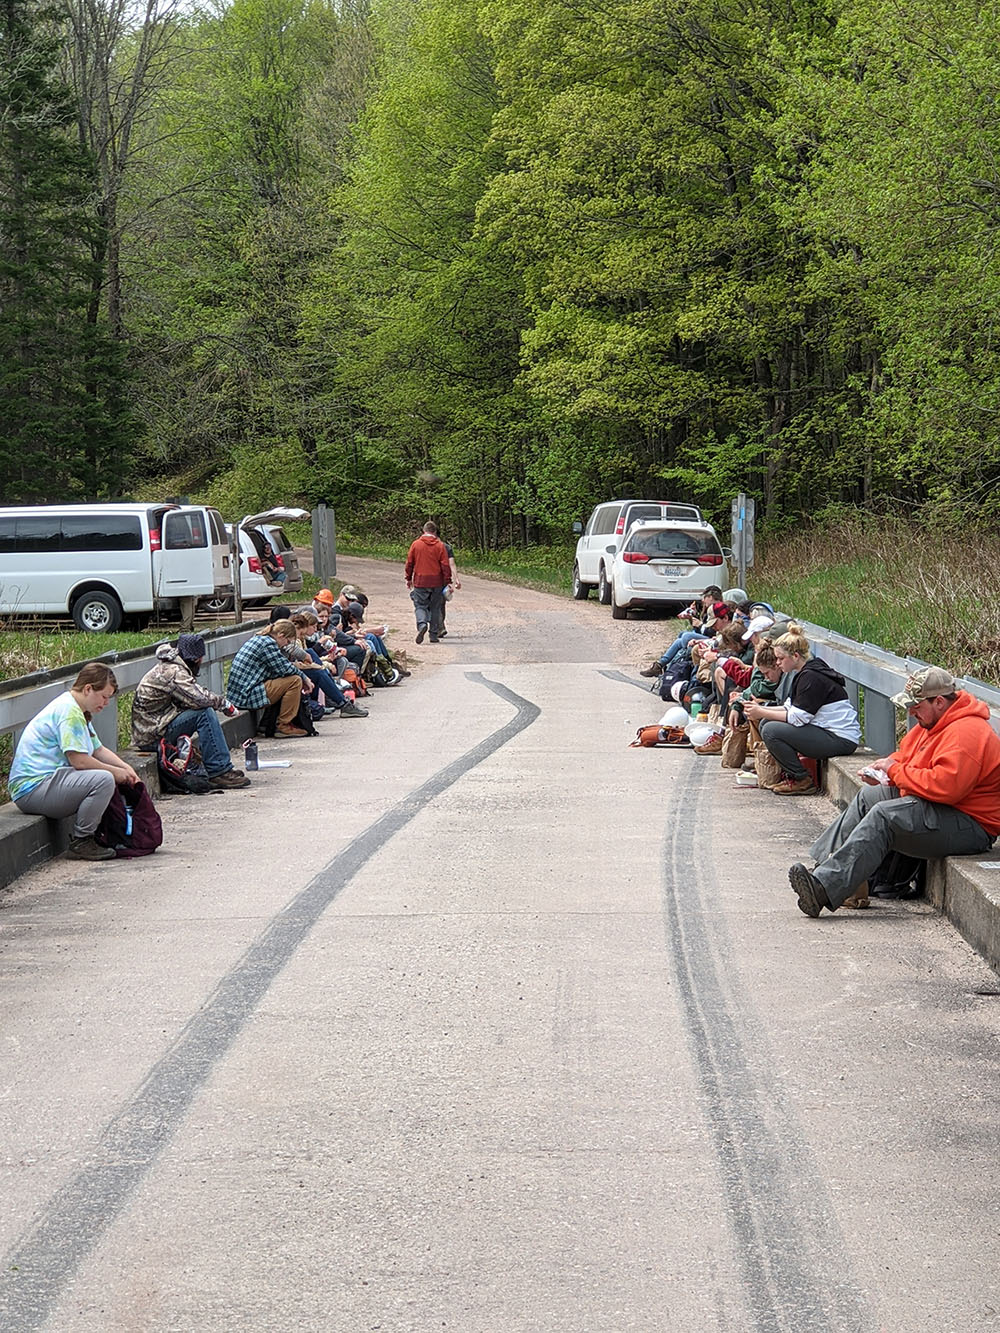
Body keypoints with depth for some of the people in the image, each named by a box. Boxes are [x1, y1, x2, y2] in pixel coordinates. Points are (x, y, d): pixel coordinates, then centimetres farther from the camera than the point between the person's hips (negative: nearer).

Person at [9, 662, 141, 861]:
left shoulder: (78, 711, 19)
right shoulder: (68, 711, -15)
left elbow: (99, 750, 25)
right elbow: (79, 761, -21)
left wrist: (126, 768, 9)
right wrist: (116, 771, -9)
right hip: (32, 789, -11)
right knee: (104, 779, -26)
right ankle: (80, 842, -15)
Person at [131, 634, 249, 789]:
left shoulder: (169, 667, 15)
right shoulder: (174, 672, -18)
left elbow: (196, 692, 17)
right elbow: (199, 699, -27)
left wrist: (222, 703, 1)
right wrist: (224, 702, -9)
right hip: (152, 737, -10)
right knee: (205, 713, -20)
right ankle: (218, 771, -19)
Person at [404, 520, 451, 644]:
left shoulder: (416, 544, 0)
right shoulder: (440, 545, -2)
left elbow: (409, 563, 5)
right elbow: (445, 565, -4)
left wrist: (409, 578, 15)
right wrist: (447, 581, 2)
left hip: (420, 581, 0)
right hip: (436, 582, 0)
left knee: (420, 606, 6)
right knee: (435, 607, 10)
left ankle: (422, 624, -23)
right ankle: (434, 634, 10)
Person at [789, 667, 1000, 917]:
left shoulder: (967, 733, -22)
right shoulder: (933, 723, 12)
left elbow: (945, 785, -32)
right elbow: (905, 753, 25)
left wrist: (896, 770, -19)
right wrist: (883, 768, 2)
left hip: (970, 826, -11)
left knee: (883, 815, -27)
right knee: (868, 796, 13)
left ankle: (823, 888, -35)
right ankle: (824, 863, 7)